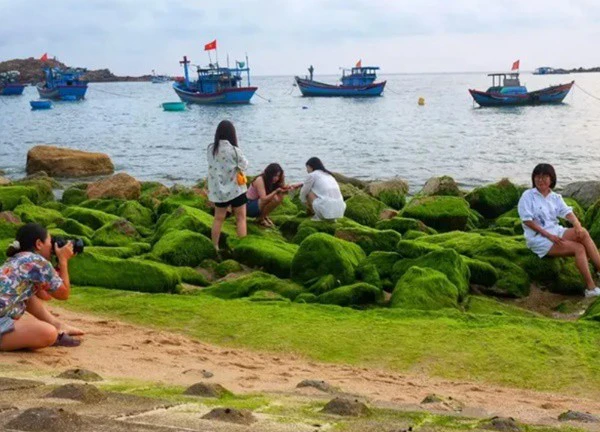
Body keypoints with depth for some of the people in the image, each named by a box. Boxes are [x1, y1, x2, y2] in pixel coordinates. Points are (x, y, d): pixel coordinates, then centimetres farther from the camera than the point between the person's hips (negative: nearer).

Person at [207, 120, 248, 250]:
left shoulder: (210, 149, -6)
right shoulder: (234, 150, -18)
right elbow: (244, 166, -4)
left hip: (218, 189, 4)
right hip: (235, 189, -4)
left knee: (218, 218, 16)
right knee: (241, 219, 8)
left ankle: (215, 247, 21)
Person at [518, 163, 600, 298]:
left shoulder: (555, 197, 14)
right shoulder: (528, 196, -4)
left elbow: (567, 212, 0)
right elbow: (527, 221, -11)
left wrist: (577, 224, -23)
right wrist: (548, 235, -19)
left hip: (556, 231, 5)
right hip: (538, 238, -5)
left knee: (583, 233, -25)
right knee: (579, 248, -24)